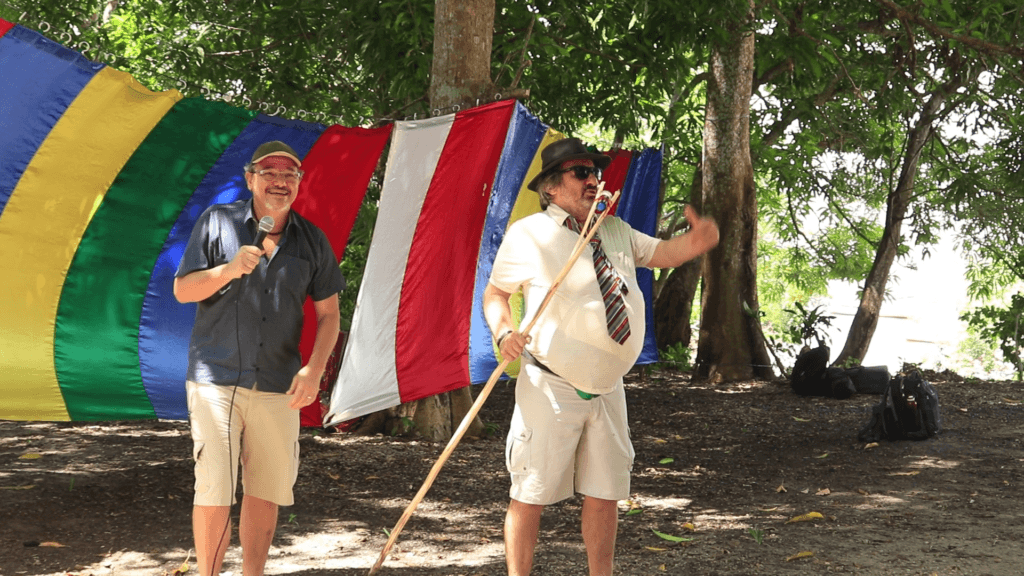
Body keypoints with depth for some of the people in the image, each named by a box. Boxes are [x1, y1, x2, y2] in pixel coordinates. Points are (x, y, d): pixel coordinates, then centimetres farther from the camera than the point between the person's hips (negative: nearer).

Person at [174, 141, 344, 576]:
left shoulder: (312, 241, 6)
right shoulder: (217, 222, 0)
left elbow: (328, 314, 8)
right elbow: (182, 290, 1)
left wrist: (315, 368, -8)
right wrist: (230, 270, -17)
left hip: (278, 386, 3)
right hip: (216, 379, -3)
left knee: (267, 492, 8)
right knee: (214, 493, -9)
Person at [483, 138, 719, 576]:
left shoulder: (615, 231, 13)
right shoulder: (528, 235, -5)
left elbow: (660, 252, 12)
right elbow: (495, 292, 1)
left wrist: (696, 240, -11)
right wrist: (504, 332, -19)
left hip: (607, 388, 6)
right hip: (551, 388, -6)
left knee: (605, 495, 11)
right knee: (530, 496, -3)